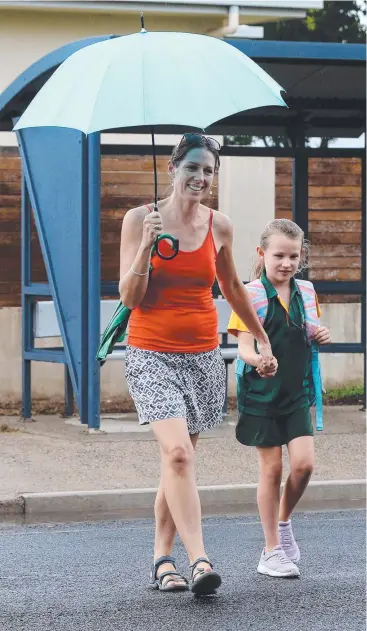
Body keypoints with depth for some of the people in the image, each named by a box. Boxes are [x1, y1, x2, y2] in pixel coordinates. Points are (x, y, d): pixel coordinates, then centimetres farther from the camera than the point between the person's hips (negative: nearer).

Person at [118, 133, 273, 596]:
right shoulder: (140, 219, -4)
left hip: (202, 356, 4)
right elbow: (129, 297, -6)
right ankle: (198, 560, -25)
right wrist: (147, 246, -20)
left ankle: (162, 558, 19)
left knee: (179, 459, 6)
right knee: (177, 453, -19)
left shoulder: (219, 227, 5)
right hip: (151, 354, -4)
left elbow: (232, 289, 22)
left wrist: (262, 340, 28)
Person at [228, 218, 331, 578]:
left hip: (296, 393, 4)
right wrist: (259, 360, -38)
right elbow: (244, 347, -16)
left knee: (304, 463, -8)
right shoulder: (251, 295, -10)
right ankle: (272, 551, 11)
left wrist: (322, 337, -2)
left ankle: (283, 522, 20)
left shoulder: (306, 292, 5)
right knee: (271, 468, 1)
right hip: (261, 396, -4)